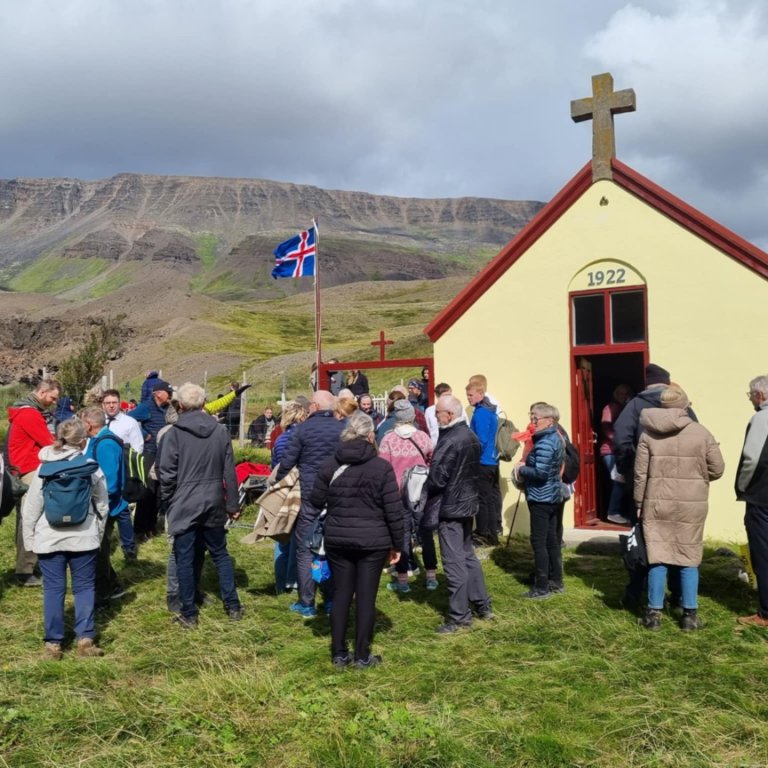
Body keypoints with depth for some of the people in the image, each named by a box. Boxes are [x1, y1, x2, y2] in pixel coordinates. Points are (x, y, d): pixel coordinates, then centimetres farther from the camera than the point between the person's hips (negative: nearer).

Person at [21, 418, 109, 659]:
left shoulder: (44, 469, -4)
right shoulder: (91, 468, -3)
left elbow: (30, 509, -2)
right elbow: (102, 505, 5)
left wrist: (29, 540, 7)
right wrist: (97, 533, 17)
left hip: (49, 539, 0)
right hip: (83, 537, 0)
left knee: (53, 589, 7)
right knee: (85, 587, 10)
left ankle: (53, 643, 11)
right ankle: (85, 639, 9)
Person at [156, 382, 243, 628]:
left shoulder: (174, 433, -11)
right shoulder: (220, 430, 0)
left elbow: (166, 473, -10)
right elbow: (229, 471, 3)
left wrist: (167, 502, 5)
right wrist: (233, 504, 10)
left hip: (184, 506, -3)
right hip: (213, 505, 4)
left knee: (186, 560, 5)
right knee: (220, 554, 16)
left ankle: (189, 615, 12)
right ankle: (233, 606, 20)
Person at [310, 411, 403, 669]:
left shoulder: (330, 465, 1)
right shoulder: (382, 467, -8)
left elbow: (315, 501, 6)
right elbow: (394, 511, -7)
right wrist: (397, 544, 2)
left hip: (337, 539, 3)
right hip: (373, 541, -3)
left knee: (341, 594, 12)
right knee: (366, 597, 6)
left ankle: (339, 654, 20)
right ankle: (362, 656, 14)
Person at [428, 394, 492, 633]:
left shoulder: (450, 441, -22)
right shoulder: (470, 436, 8)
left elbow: (436, 478, -20)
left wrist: (424, 495, -3)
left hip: (450, 507, -10)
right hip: (467, 502, 10)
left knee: (454, 561, -2)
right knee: (468, 555, 20)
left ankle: (459, 616, 5)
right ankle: (482, 605, 28)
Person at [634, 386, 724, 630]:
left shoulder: (648, 434, -1)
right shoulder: (701, 433, -3)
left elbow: (640, 474, -1)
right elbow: (717, 469, 1)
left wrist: (639, 504, 9)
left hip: (657, 503, 1)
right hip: (692, 504, 0)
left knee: (657, 557, 7)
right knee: (690, 558, 9)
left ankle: (654, 613, 12)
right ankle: (690, 614, 14)